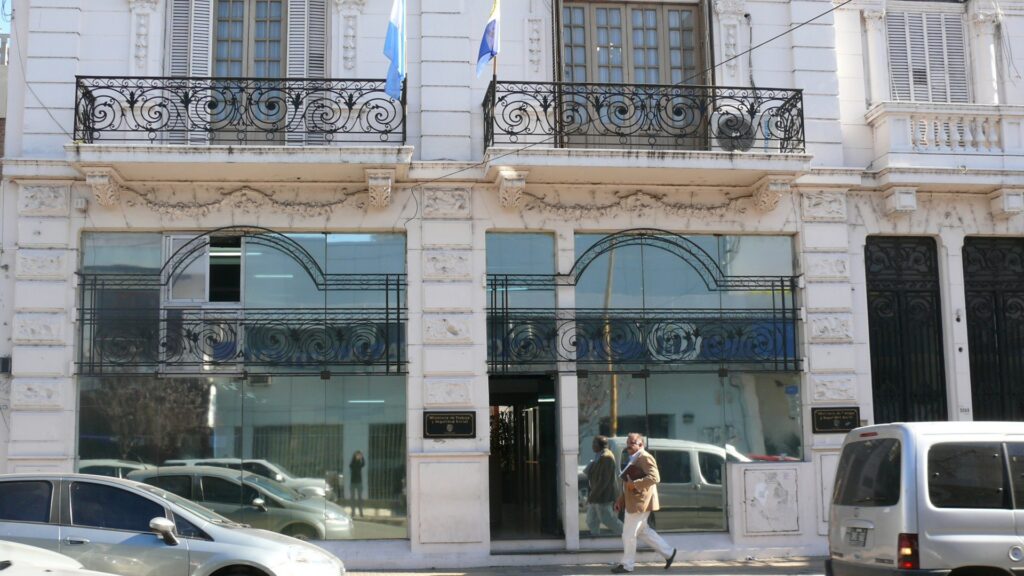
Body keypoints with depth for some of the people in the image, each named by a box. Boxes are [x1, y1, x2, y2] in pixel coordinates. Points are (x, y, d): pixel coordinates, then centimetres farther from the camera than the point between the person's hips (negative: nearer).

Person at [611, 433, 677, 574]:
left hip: (639, 502, -10)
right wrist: (620, 500, 19)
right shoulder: (633, 459, 15)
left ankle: (627, 565, 9)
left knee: (629, 534, -2)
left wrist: (635, 484, -25)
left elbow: (654, 477, -26)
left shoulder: (645, 458, -15)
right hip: (632, 502, 10)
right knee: (642, 531, 17)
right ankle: (668, 552, 24)